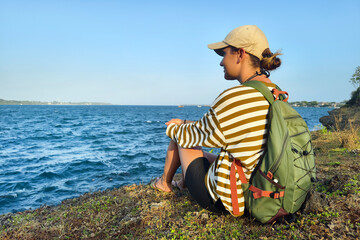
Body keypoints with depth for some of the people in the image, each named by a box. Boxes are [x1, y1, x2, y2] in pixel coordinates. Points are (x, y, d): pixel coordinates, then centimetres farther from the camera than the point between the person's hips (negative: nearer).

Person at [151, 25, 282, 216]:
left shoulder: (233, 98, -29)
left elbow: (196, 136, -12)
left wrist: (173, 127, 10)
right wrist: (186, 123, 15)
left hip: (222, 199, -8)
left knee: (179, 134, 13)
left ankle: (165, 182, 37)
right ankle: (185, 182, 59)